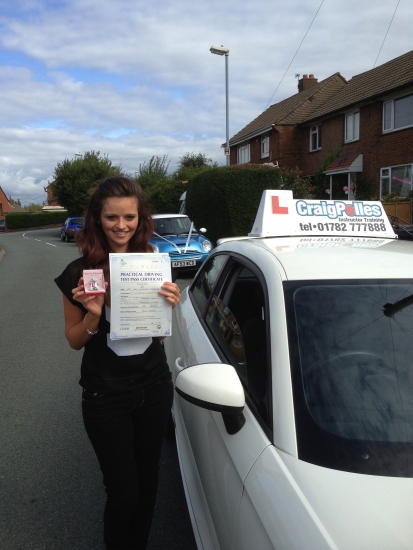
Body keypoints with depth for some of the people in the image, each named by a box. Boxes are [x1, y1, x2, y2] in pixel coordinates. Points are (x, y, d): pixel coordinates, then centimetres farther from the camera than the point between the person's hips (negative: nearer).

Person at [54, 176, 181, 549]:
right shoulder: (81, 273, -12)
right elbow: (74, 340, -3)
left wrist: (170, 305, -15)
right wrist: (93, 315, -23)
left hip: (154, 388, 3)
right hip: (106, 395, -3)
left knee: (147, 483, 19)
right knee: (124, 492, 7)